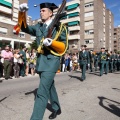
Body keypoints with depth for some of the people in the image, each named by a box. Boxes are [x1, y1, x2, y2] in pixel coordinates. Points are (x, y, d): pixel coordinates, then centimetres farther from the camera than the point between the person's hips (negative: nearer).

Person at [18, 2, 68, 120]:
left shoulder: (59, 26, -2)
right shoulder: (38, 27, 13)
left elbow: (63, 46, -4)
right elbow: (25, 28, 10)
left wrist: (52, 42, -22)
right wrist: (22, 13, -2)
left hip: (51, 60, -6)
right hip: (41, 60, 7)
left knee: (42, 92, -13)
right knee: (49, 86, 20)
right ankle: (56, 109, 40)